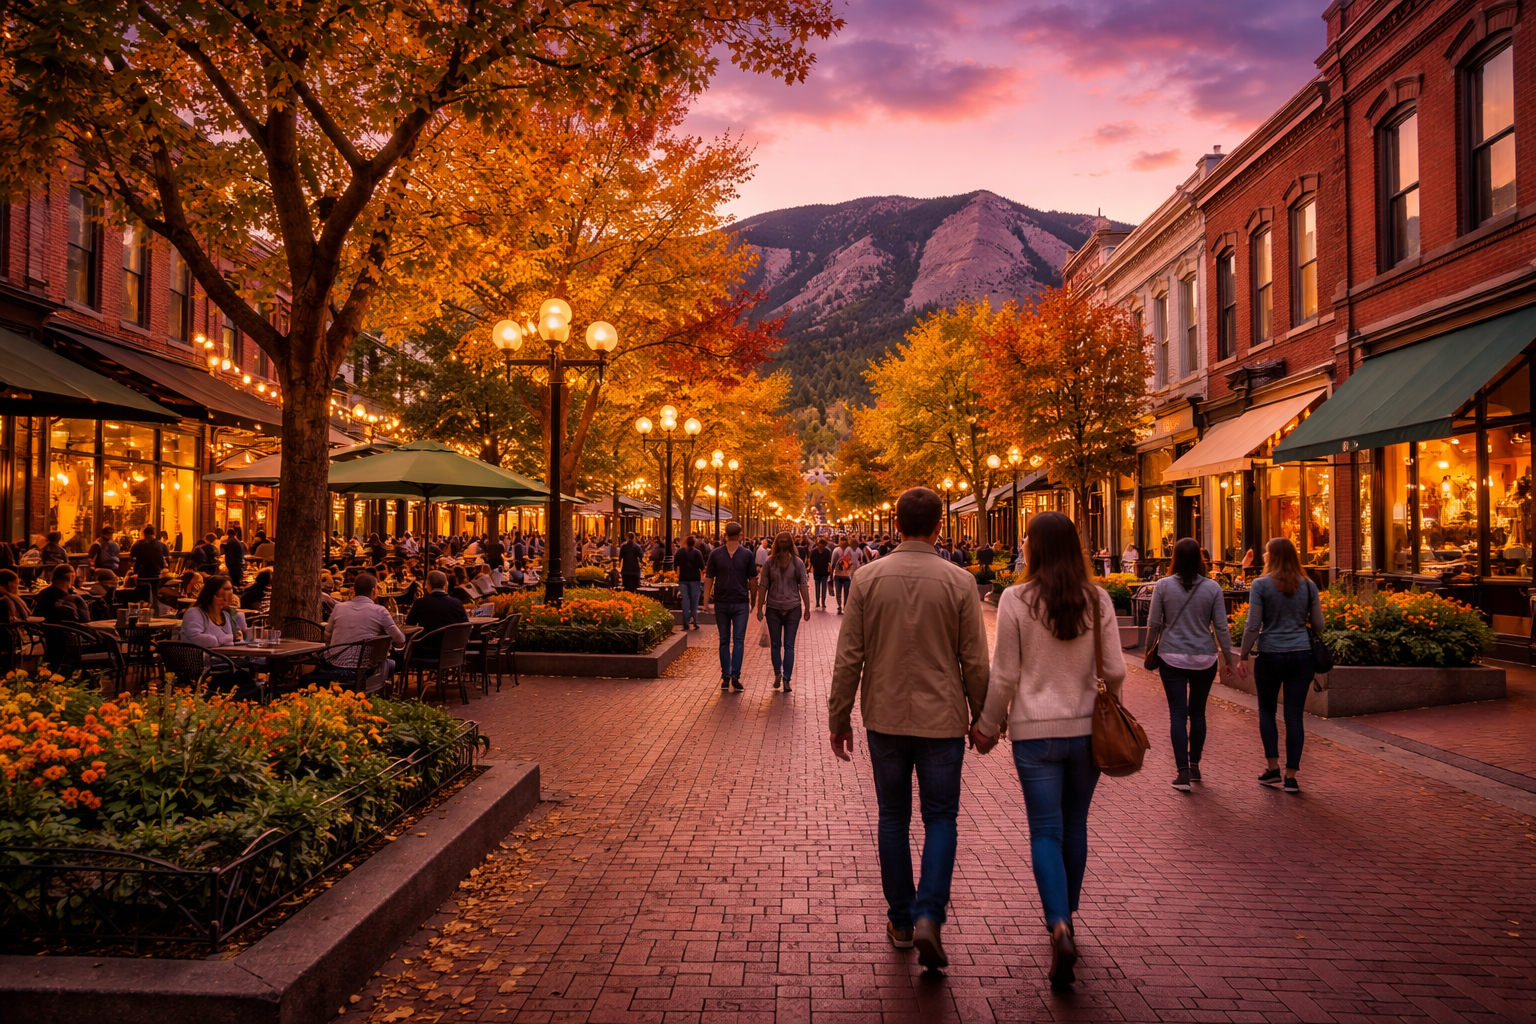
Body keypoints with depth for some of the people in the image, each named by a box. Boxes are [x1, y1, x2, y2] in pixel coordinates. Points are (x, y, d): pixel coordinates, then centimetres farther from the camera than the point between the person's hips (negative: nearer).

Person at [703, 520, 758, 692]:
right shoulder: (747, 554, -4)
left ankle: (725, 678, 11)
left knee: (724, 641, 9)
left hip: (721, 603, 1)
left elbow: (708, 579, 0)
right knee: (738, 641, 1)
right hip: (741, 603, -1)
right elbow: (753, 580, 0)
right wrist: (753, 601, 10)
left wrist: (706, 601, 2)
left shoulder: (715, 554, -1)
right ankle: (735, 676, -6)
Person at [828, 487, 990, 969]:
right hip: (942, 719, -1)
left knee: (893, 819, 14)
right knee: (940, 818, 10)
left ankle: (901, 921, 22)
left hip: (885, 718, 1)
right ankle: (928, 916, -5)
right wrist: (981, 717, 10)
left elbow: (848, 657, -3)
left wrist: (839, 718, 6)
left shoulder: (868, 579, -4)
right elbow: (975, 662, -4)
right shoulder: (959, 582, -7)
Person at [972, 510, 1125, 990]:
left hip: (1035, 730, -3)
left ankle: (1059, 926, -14)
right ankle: (1066, 915, 32)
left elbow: (1005, 675, -7)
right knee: (1074, 825, 18)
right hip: (1086, 728, 3)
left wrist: (988, 726, 6)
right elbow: (1115, 671, 0)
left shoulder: (1016, 599, -9)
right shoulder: (1098, 599, -2)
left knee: (1046, 830, 3)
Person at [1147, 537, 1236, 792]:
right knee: (1197, 712, 15)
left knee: (1177, 714, 1)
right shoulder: (1212, 587, -3)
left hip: (1172, 657, -1)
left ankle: (1183, 772, -4)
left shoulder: (1163, 585, -5)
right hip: (1204, 659, 1)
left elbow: (1153, 623, -2)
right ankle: (1195, 766, 24)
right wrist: (1229, 657, 9)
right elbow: (1221, 627, -1)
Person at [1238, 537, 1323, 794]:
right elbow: (1318, 624, 8)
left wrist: (1244, 656, -1)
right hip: (1301, 655, 3)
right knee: (1295, 715, 6)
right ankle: (1291, 777, 7)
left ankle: (1273, 768, 12)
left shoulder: (1261, 585, -8)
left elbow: (1253, 626, -9)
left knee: (1267, 710, 15)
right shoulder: (1308, 586, 4)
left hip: (1270, 655, -3)